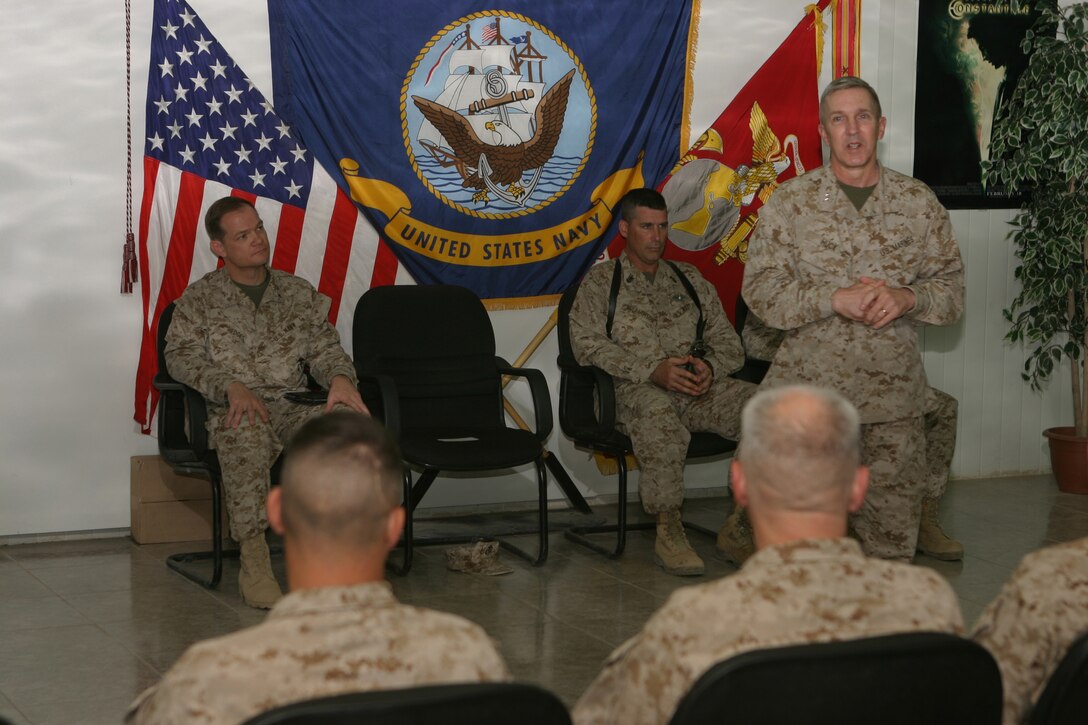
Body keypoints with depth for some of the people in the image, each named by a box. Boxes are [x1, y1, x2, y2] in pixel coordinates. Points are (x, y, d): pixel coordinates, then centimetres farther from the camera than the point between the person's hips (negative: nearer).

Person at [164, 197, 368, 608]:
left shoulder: (299, 293, 18)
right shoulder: (200, 298, 8)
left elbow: (324, 347, 13)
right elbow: (181, 355, -3)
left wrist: (340, 378, -12)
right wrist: (231, 386, -21)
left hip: (291, 408, 3)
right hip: (229, 411, -3)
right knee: (247, 430, -41)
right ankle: (253, 562, -37)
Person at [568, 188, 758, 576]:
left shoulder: (690, 278, 26)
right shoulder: (599, 282, 15)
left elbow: (727, 340, 20)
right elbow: (588, 344, -2)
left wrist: (710, 367, -6)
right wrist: (653, 370, -15)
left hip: (701, 389, 4)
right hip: (635, 389, -4)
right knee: (657, 409, -42)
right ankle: (668, 528, -36)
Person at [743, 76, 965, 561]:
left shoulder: (919, 203, 6)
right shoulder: (790, 202, 1)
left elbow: (952, 290, 7)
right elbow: (760, 291, -5)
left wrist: (908, 298, -14)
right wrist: (835, 299, -18)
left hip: (894, 394, 2)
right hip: (807, 391, -1)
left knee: (893, 528, 7)